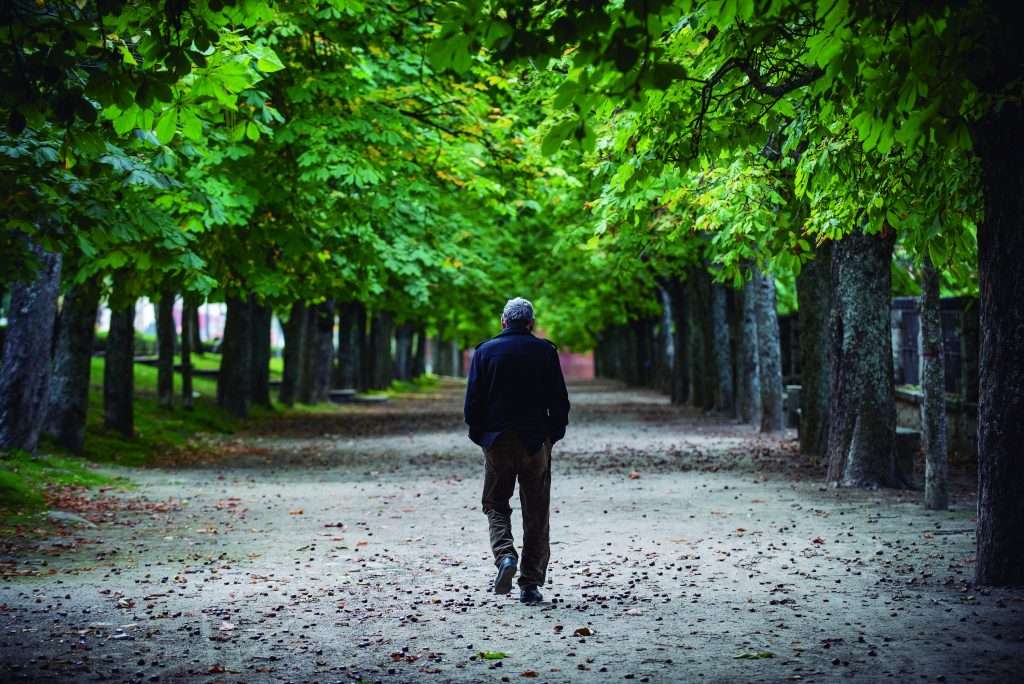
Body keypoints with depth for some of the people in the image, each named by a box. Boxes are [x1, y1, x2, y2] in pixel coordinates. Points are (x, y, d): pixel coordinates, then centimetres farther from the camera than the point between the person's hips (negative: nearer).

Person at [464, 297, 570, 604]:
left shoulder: (485, 351, 1)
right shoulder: (545, 351, 0)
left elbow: (472, 400, -1)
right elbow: (559, 401, -1)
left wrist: (479, 435, 10)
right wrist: (553, 434, 10)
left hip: (496, 441, 0)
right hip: (535, 441, 0)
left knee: (495, 505, 14)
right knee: (535, 513, 7)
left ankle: (505, 555, -13)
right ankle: (531, 584, 6)